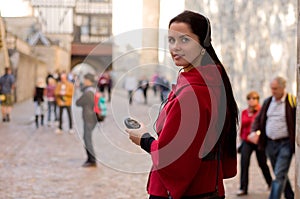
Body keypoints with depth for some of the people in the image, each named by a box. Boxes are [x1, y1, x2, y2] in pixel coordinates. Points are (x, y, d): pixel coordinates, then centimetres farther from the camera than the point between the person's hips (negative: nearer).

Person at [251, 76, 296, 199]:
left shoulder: (292, 102, -6)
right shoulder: (267, 102, 9)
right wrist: (254, 131, -4)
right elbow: (258, 119, 15)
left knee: (280, 175, -12)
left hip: (285, 144, -6)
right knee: (280, 174, 15)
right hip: (270, 143, 6)